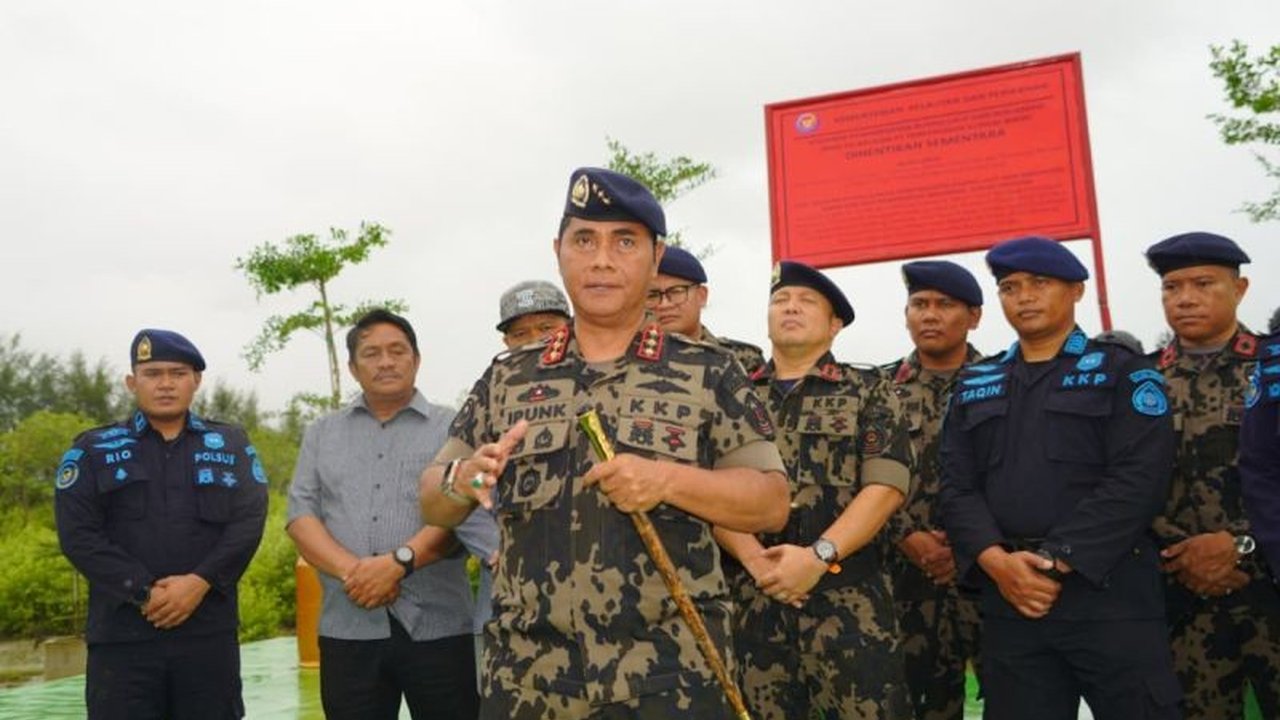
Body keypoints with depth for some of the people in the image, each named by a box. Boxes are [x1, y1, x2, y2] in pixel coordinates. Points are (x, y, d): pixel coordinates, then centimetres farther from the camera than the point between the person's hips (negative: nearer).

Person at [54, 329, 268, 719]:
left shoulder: (231, 444, 11)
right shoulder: (92, 450, 9)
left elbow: (249, 522, 0)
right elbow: (77, 535, -2)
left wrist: (200, 582, -15)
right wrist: (144, 593, -12)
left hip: (210, 632, 1)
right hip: (121, 636, -1)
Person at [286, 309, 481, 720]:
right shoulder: (322, 434, 15)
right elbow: (301, 516, 5)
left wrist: (398, 562, -19)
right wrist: (352, 571, -12)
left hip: (438, 628, -2)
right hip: (347, 629, 2)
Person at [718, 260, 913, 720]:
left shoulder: (868, 390, 7)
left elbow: (886, 487, -4)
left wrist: (818, 556, -15)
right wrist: (755, 559, -11)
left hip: (849, 595, -2)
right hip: (753, 597, 2)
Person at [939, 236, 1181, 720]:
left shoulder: (1124, 373, 3)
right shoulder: (974, 385, 15)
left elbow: (1138, 482, -10)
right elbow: (957, 486, 6)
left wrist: (1055, 562, -16)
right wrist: (995, 560, -12)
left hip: (1109, 593, -3)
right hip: (1008, 597, 3)